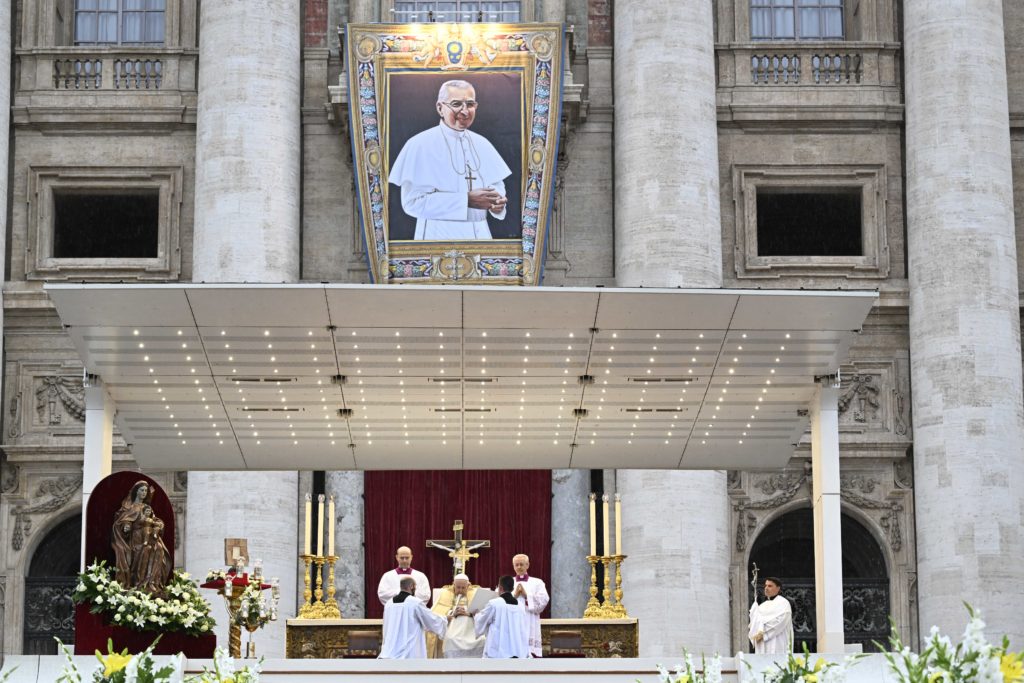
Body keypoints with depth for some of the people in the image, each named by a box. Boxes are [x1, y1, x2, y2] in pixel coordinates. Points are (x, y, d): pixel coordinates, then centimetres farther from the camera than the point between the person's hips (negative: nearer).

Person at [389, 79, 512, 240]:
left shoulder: (482, 144, 7)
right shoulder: (420, 145, -11)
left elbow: (497, 184, 11)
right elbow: (412, 201, -17)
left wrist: (497, 202, -14)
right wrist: (467, 200, -22)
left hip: (479, 233, 5)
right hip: (439, 236, -5)